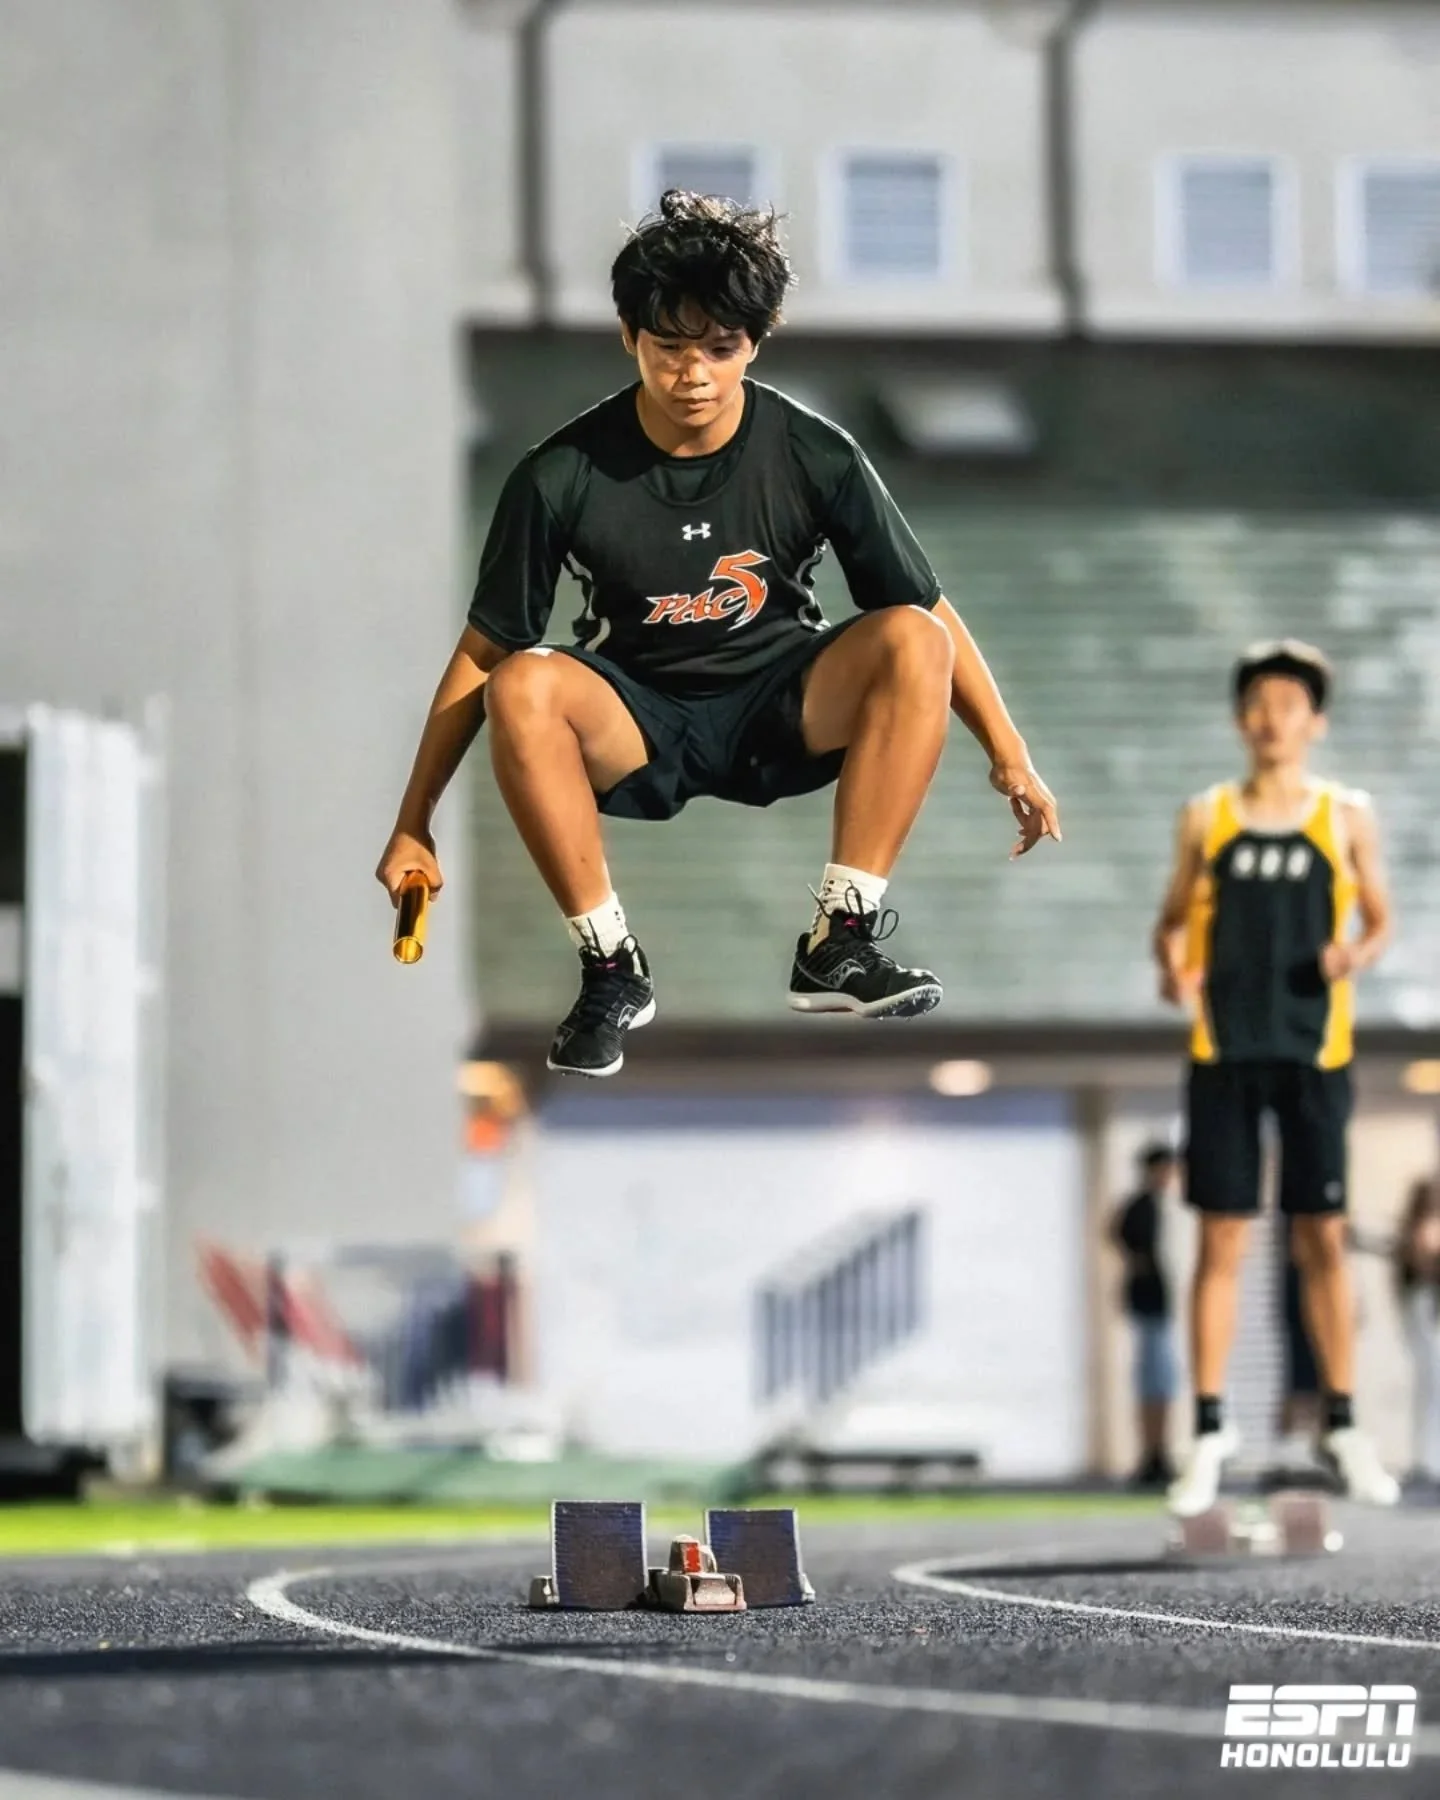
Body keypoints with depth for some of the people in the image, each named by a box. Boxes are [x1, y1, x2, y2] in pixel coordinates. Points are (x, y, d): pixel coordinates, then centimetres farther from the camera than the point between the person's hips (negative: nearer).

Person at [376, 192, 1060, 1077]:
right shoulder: (563, 477, -14)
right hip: (634, 728, -1)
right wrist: (414, 826, -7)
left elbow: (928, 612, -2)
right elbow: (483, 653, -6)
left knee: (911, 642, -28)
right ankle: (612, 969, -22)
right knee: (524, 686, -34)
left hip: (782, 715, 1)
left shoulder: (818, 459, -12)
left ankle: (840, 943, -23)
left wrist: (1011, 758, -9)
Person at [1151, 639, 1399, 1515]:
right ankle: (1211, 1430, 5)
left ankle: (1344, 1426, 12)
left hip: (1314, 1048, 0)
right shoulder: (1206, 817, 6)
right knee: (1222, 1238, 0)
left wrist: (1356, 954, -12)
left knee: (1323, 1236, 2)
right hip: (1224, 1049, 1)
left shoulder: (1346, 817, 4)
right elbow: (1174, 918, 12)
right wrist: (1173, 965, -10)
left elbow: (1379, 921, 9)